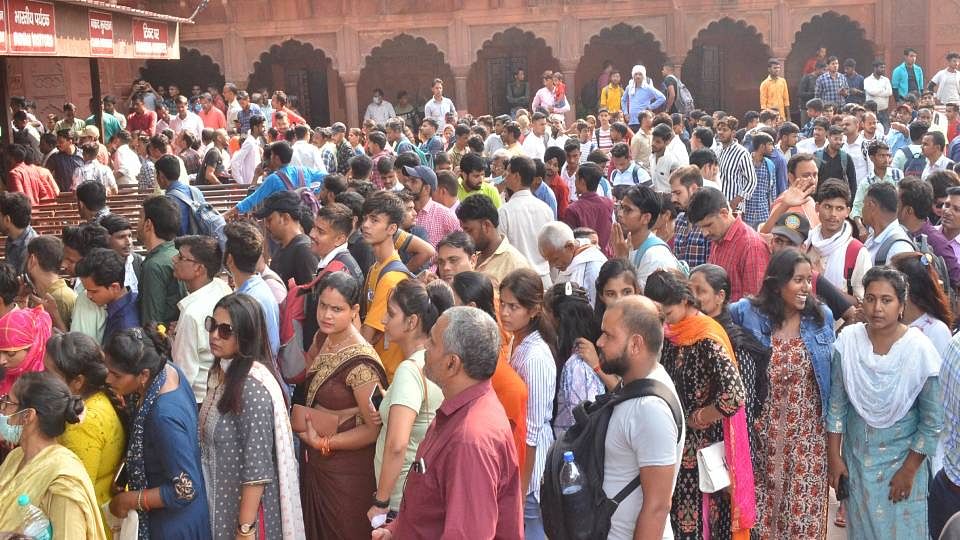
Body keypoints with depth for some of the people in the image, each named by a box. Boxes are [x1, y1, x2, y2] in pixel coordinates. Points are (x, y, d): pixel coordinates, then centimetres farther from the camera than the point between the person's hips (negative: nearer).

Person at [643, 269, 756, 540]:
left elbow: (734, 394, -30)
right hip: (676, 446, 7)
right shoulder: (668, 333, 3)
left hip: (703, 449, -7)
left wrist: (697, 420, -16)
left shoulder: (707, 337, -20)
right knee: (676, 516, 14)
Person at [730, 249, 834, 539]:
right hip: (764, 430, -1)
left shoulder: (822, 316, 0)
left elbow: (831, 372, 9)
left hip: (809, 433, 1)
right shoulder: (748, 313, -7)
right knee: (762, 505, 7)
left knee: (805, 507, 6)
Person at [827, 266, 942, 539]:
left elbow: (932, 422, -11)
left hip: (902, 456, -2)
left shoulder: (920, 350, -18)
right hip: (856, 454, 2)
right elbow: (837, 402, -1)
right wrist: (834, 455, 0)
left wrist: (909, 470, -7)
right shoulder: (848, 340, -11)